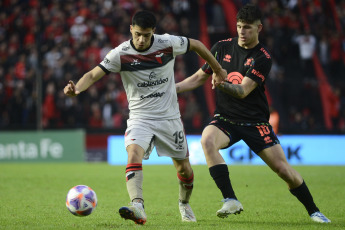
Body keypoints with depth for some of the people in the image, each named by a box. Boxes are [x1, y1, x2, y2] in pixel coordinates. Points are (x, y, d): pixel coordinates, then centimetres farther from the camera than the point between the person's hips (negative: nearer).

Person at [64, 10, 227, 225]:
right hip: (140, 118, -2)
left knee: (184, 169, 9)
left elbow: (196, 45, 7)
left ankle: (184, 204, 38)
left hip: (170, 117, 2)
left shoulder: (168, 43, -11)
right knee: (134, 154, -30)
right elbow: (93, 74, -15)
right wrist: (76, 88, -36)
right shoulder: (121, 54, -14)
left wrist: (218, 70, 15)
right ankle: (138, 207, -42)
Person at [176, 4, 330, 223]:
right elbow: (199, 77, 12)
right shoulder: (222, 47, 1)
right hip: (225, 119, 2)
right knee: (207, 141, -32)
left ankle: (314, 211, 17)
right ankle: (231, 201, -28)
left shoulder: (263, 58, -9)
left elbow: (243, 91, -20)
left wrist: (223, 85, -39)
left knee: (283, 168, -7)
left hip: (255, 121, -2)